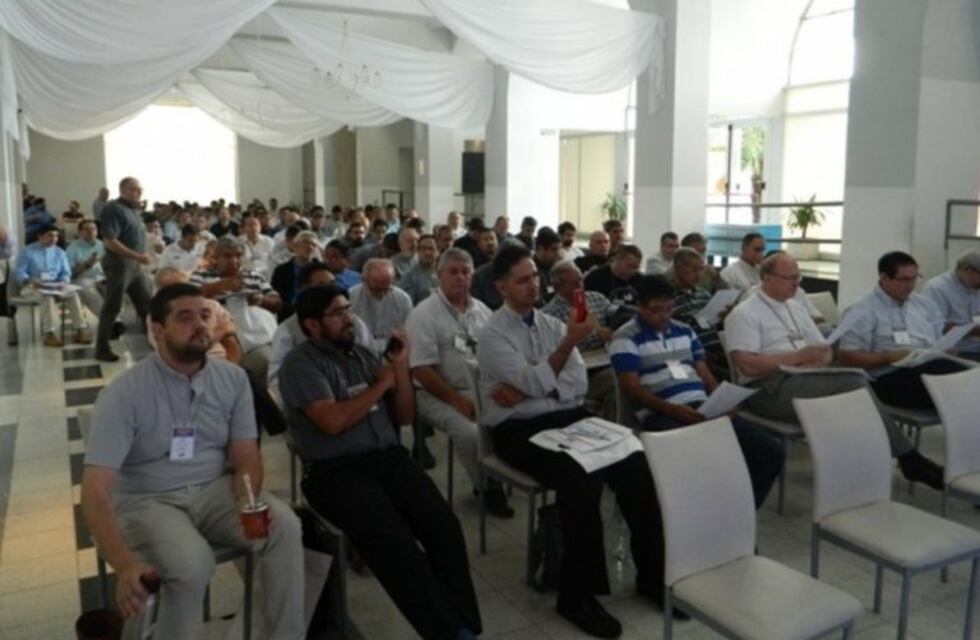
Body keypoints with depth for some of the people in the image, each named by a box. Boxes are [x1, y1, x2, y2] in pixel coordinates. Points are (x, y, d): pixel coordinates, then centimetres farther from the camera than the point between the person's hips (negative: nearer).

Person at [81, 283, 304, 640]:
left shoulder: (232, 378, -3)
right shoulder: (124, 394, -16)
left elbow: (245, 457, 0)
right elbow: (95, 492, -20)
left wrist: (248, 501, -24)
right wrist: (124, 564, -35)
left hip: (213, 489, 4)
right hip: (147, 500, -3)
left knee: (284, 526, -23)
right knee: (193, 564, -33)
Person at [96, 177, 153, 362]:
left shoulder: (134, 209, 14)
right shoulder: (114, 209, -13)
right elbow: (110, 242, -20)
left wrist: (140, 258, 12)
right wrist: (138, 256, -21)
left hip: (136, 266, 9)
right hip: (119, 265, -8)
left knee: (146, 305, 12)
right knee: (112, 308, 0)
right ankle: (102, 349, 10)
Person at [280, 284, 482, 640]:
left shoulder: (365, 355, 16)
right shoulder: (300, 363, -1)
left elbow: (404, 416, 17)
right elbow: (333, 421, -16)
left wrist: (401, 367, 2)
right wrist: (381, 384, -3)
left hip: (389, 457, 5)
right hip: (336, 471, -5)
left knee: (445, 526, -20)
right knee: (395, 542, -29)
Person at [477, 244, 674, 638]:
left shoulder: (552, 324, 13)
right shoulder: (493, 334, -4)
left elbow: (579, 383, 2)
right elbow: (535, 383, -17)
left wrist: (523, 392, -11)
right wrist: (570, 342, -27)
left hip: (568, 418, 5)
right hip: (520, 431, -5)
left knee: (635, 465, -18)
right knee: (580, 477, -32)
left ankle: (652, 575, -3)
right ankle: (577, 594, -16)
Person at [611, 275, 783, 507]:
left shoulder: (684, 331, 21)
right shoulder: (626, 339, 1)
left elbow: (705, 375, 20)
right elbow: (632, 389, -8)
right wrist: (673, 409, -22)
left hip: (702, 408, 7)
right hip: (661, 415, -6)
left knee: (771, 450, -9)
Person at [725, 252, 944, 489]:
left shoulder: (796, 308, 20)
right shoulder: (744, 314, -5)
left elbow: (825, 350, 19)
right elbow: (748, 366, -17)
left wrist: (815, 362, -6)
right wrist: (799, 357, -14)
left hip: (807, 379, 7)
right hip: (770, 388, -7)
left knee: (854, 382, -24)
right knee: (854, 383, -24)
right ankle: (907, 458, -15)